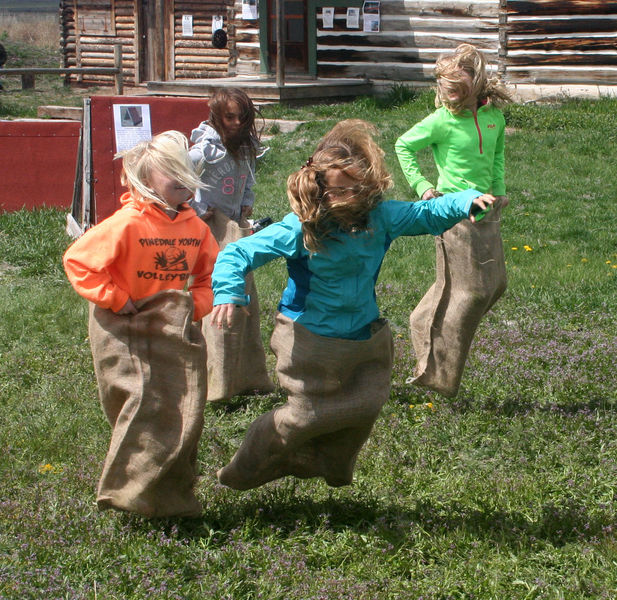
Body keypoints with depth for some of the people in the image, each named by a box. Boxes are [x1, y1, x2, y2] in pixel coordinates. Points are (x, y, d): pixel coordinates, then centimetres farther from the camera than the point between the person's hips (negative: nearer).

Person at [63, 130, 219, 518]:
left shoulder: (195, 226, 2)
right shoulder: (128, 224, -17)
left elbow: (209, 273, 16)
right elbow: (78, 261, -16)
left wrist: (197, 304, -2)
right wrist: (117, 301, -15)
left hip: (175, 330, 6)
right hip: (127, 333, -6)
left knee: (185, 415, 3)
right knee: (144, 408, -12)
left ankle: (174, 498, 18)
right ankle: (132, 496, 3)